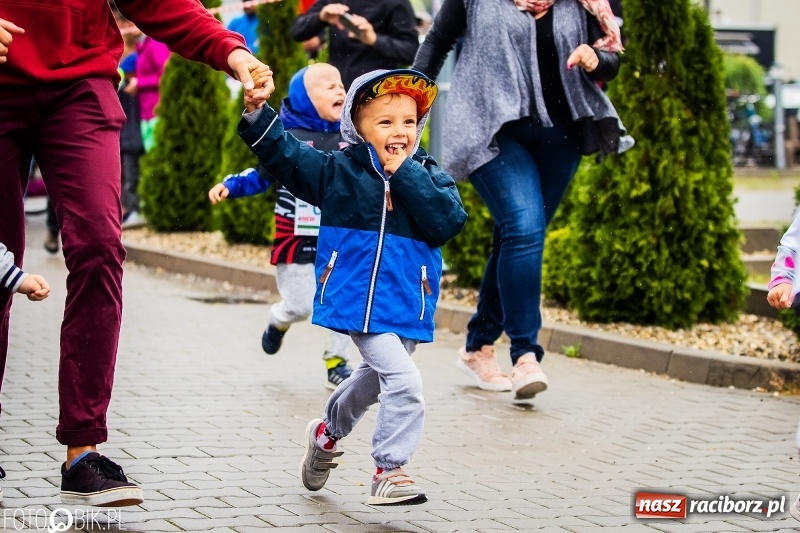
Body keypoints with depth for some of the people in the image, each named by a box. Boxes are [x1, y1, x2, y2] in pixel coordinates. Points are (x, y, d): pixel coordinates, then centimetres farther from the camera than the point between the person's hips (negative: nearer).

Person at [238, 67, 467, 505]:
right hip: (358, 301, -4)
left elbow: (449, 222, -15)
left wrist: (405, 175, -15)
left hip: (404, 305, 4)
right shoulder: (337, 170, -1)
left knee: (374, 378, 25)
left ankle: (328, 433, 52)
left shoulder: (430, 178, 2)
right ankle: (388, 473, -6)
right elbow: (283, 153, -2)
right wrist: (257, 112, -18)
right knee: (403, 382, -18)